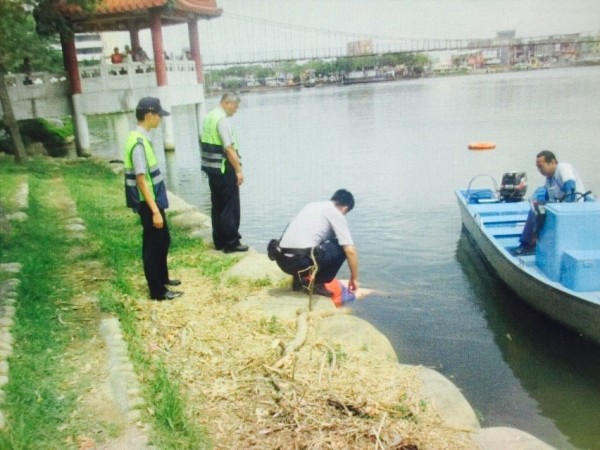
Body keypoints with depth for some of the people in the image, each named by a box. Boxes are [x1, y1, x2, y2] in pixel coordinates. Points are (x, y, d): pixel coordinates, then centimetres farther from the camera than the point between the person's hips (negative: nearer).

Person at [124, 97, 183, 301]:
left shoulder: (142, 138, 9)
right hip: (148, 204, -10)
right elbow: (141, 180, -25)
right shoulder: (139, 143, -22)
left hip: (154, 200, 10)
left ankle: (162, 278, 39)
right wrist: (155, 210, -25)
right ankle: (158, 291, 14)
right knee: (153, 245, 2)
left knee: (163, 240, 22)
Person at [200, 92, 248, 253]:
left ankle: (219, 241, 23)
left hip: (210, 167, 9)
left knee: (217, 205, 15)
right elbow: (229, 149, -22)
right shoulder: (223, 120, -17)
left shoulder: (208, 117, 12)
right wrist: (239, 170, -18)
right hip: (223, 169, -9)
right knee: (230, 207, 0)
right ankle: (231, 243, 6)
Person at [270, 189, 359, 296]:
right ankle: (317, 283, 8)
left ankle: (299, 278, 20)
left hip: (282, 260, 8)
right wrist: (354, 278, 12)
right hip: (300, 261, -8)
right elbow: (350, 251, -3)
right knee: (342, 248, 8)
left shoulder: (312, 205, 25)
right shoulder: (336, 214, 4)